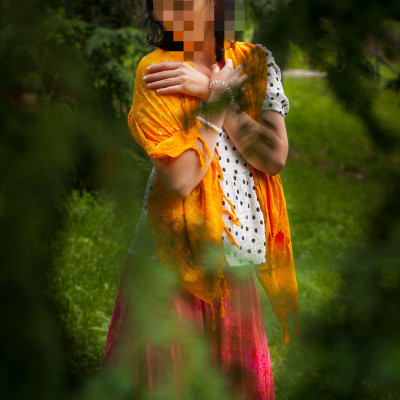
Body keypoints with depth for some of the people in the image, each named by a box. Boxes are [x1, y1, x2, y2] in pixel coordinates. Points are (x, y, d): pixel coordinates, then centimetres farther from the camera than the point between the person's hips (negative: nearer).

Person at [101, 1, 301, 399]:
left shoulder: (256, 62, 2)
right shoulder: (155, 69, -7)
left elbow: (276, 157, -10)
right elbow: (180, 179, -17)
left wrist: (209, 91, -13)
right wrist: (217, 99, -13)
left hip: (238, 247, 3)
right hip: (175, 247, -3)